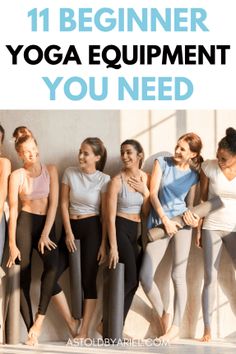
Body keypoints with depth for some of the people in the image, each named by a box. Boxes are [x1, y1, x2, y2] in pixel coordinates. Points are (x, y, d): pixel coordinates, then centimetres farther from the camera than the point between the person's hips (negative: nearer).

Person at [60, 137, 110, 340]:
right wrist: (68, 232, -6)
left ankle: (84, 331, 0)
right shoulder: (70, 173, 1)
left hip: (92, 228, -3)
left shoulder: (104, 180, -6)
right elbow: (64, 204, 2)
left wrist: (104, 244, -9)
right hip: (70, 226, 4)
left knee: (88, 278, -4)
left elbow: (105, 213, -6)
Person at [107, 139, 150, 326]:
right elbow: (111, 217, -14)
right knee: (130, 279, -11)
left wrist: (145, 191, -9)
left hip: (136, 231, 6)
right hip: (120, 229, -6)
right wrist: (113, 247, -18)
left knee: (132, 282, 4)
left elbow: (146, 212, 6)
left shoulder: (145, 178, 5)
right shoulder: (117, 181, -12)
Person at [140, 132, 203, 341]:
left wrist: (192, 218, -12)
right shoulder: (162, 163, 4)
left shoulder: (193, 175, 7)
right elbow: (153, 193, -3)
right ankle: (162, 315, 15)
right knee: (145, 276, -6)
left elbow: (190, 204, 11)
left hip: (181, 223, 0)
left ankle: (175, 326, 4)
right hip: (159, 223, 1)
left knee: (178, 275, -4)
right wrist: (164, 219, -13)